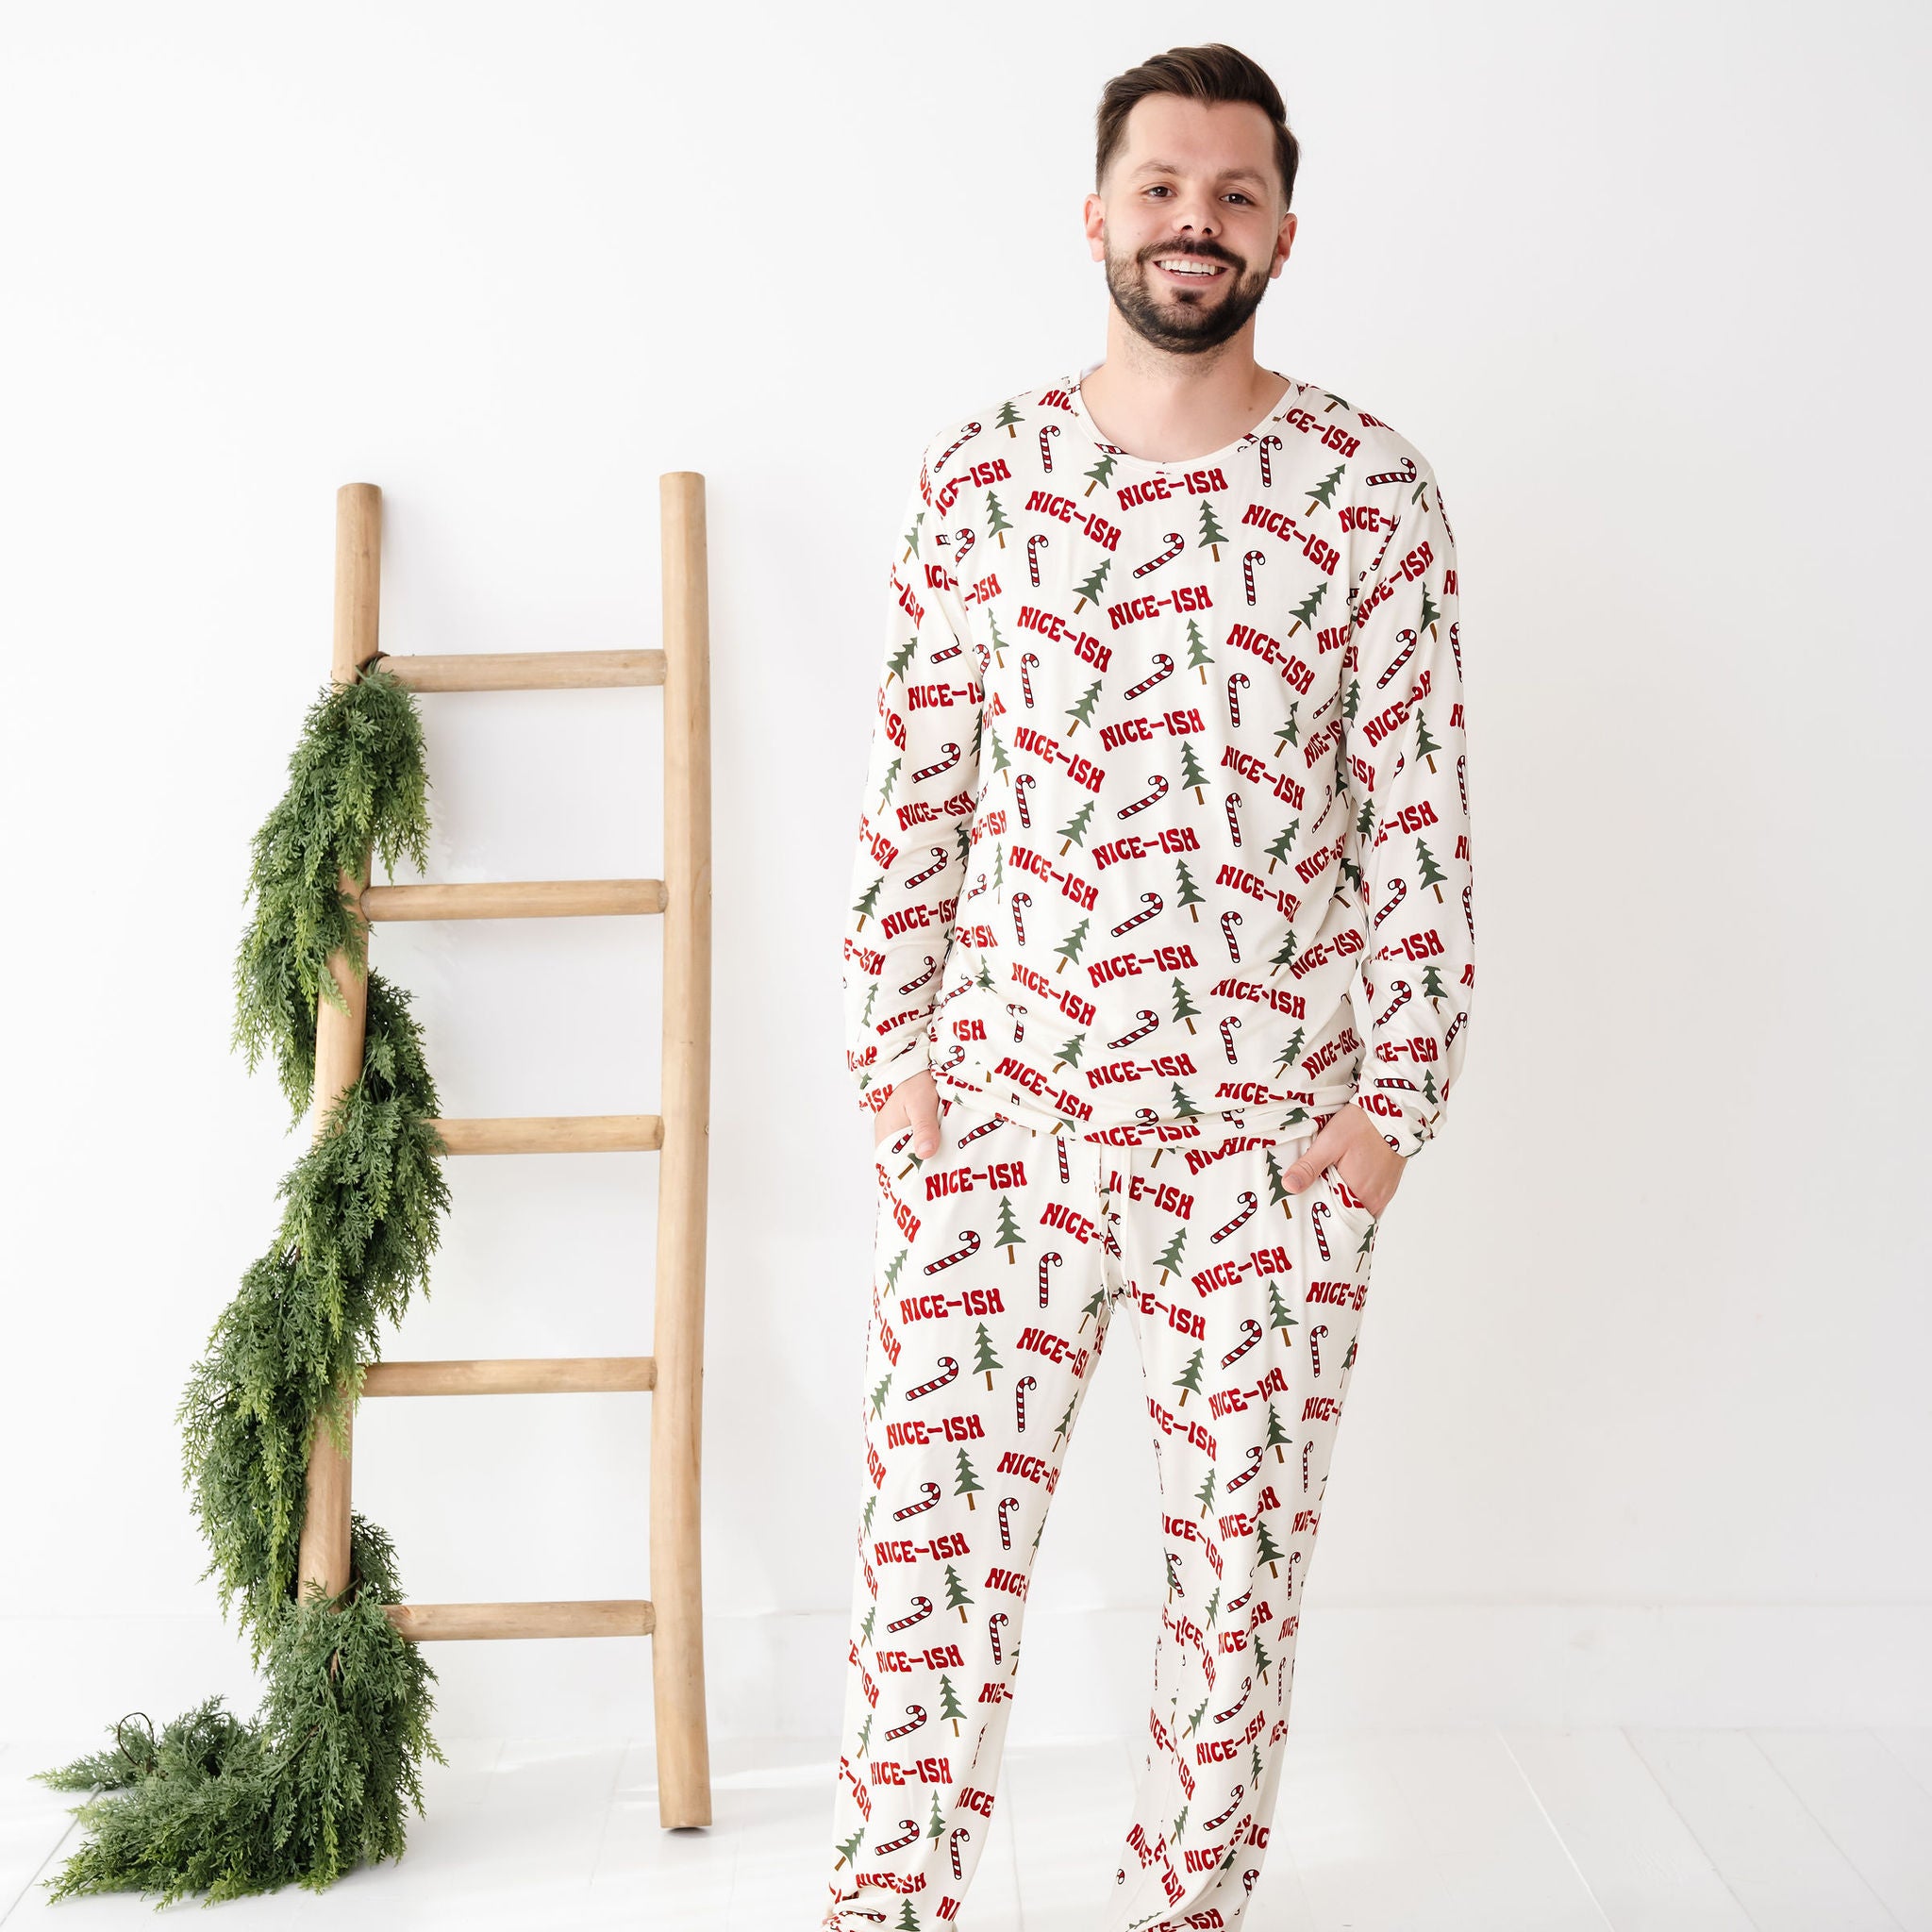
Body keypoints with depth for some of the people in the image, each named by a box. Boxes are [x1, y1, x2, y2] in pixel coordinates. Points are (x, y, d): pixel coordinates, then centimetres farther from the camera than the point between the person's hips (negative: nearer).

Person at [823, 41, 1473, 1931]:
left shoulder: (1371, 489, 1)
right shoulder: (982, 470, 4)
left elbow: (1420, 811, 0)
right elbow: (911, 781, 5)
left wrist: (1397, 1088, -4)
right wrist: (892, 1051, 1)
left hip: (1276, 1135, 0)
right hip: (1001, 1116, 1)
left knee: (1241, 1558, 11)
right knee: (930, 1525, 1)